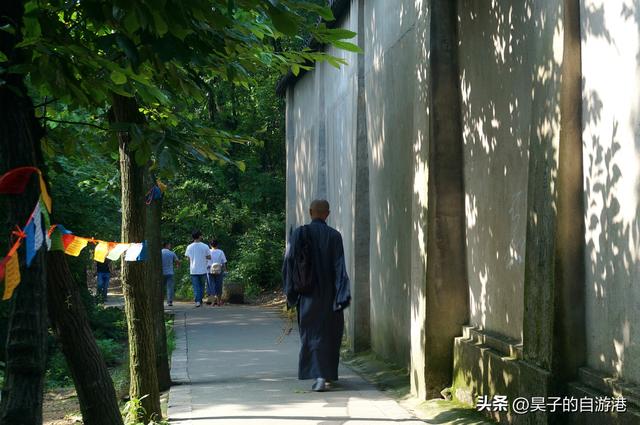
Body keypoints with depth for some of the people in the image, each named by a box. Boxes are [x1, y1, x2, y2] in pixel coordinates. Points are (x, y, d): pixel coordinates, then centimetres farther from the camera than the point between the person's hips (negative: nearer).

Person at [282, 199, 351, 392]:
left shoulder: (299, 233, -3)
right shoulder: (334, 236, -5)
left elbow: (289, 262, -4)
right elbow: (339, 266, -10)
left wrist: (291, 291, 4)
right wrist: (342, 295, -10)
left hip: (308, 294, 0)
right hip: (329, 294, 0)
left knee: (312, 333, 6)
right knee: (330, 333, 14)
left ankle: (319, 376, -6)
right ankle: (329, 374, 22)